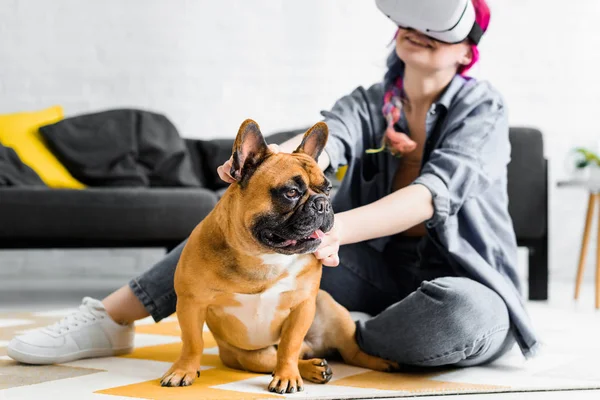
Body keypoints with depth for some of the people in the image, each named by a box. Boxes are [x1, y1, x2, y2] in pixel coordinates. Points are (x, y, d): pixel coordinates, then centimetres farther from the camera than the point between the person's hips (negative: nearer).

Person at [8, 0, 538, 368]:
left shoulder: (482, 109, -7)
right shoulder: (367, 104, 5)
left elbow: (436, 191, -27)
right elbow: (327, 139, -19)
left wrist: (340, 227, -45)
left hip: (459, 286, -3)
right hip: (380, 275, 3)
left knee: (465, 316, -41)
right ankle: (109, 319, -12)